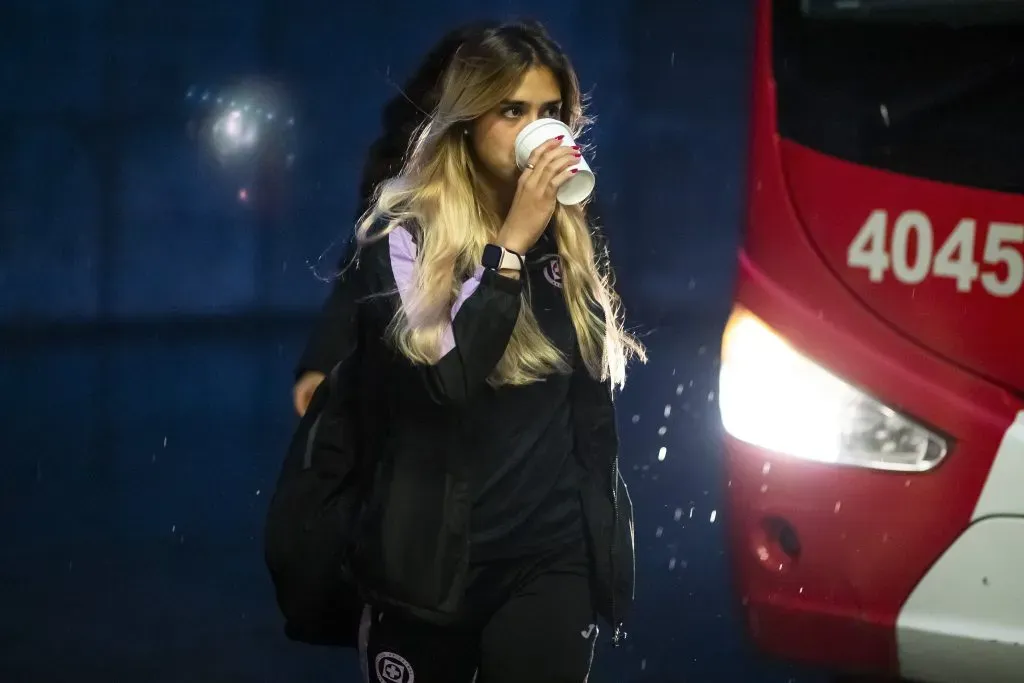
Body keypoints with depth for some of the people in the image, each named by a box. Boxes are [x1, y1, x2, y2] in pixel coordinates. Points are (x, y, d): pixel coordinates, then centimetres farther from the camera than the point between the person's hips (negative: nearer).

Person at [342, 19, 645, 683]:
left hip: (553, 555, 4)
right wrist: (512, 243, -21)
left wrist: (608, 526, 14)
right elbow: (442, 379, -21)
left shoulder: (572, 235, 8)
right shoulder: (404, 232, -7)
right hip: (431, 552, -3)